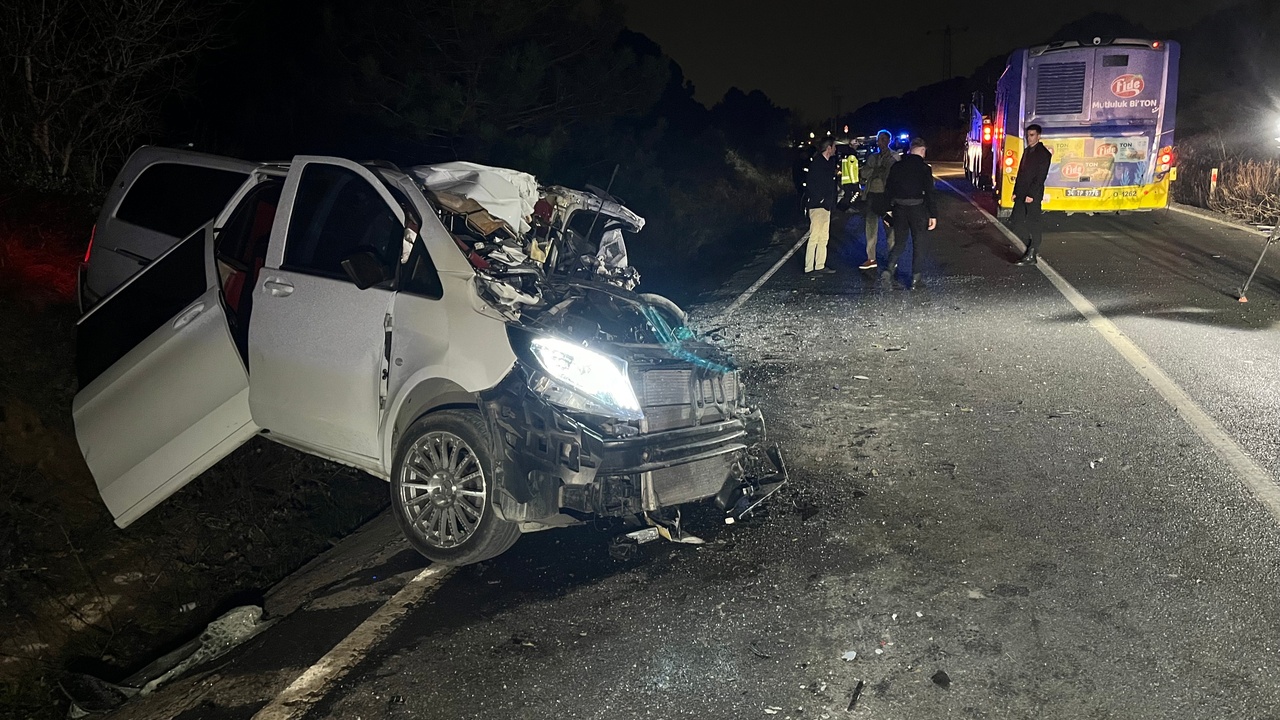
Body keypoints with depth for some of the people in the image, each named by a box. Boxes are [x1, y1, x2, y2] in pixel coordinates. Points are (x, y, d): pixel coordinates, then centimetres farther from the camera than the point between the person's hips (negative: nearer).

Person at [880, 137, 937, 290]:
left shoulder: (897, 166, 4)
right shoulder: (924, 168, -9)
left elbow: (888, 189, 6)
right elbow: (929, 193, -12)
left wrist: (890, 207, 15)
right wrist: (933, 214, -9)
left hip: (899, 208, 4)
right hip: (917, 208, -3)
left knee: (900, 242, 16)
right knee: (917, 244, 7)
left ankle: (888, 269, -5)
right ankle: (915, 280, 8)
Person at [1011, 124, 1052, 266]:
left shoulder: (1043, 153, -9)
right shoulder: (1027, 151, 16)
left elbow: (1040, 176, -15)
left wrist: (1031, 195, -20)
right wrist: (1016, 192, 12)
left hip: (1033, 195, -8)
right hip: (1021, 194, 8)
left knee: (1032, 225, -5)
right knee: (1017, 223, 6)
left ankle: (1031, 256, -2)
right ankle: (1029, 250, 15)